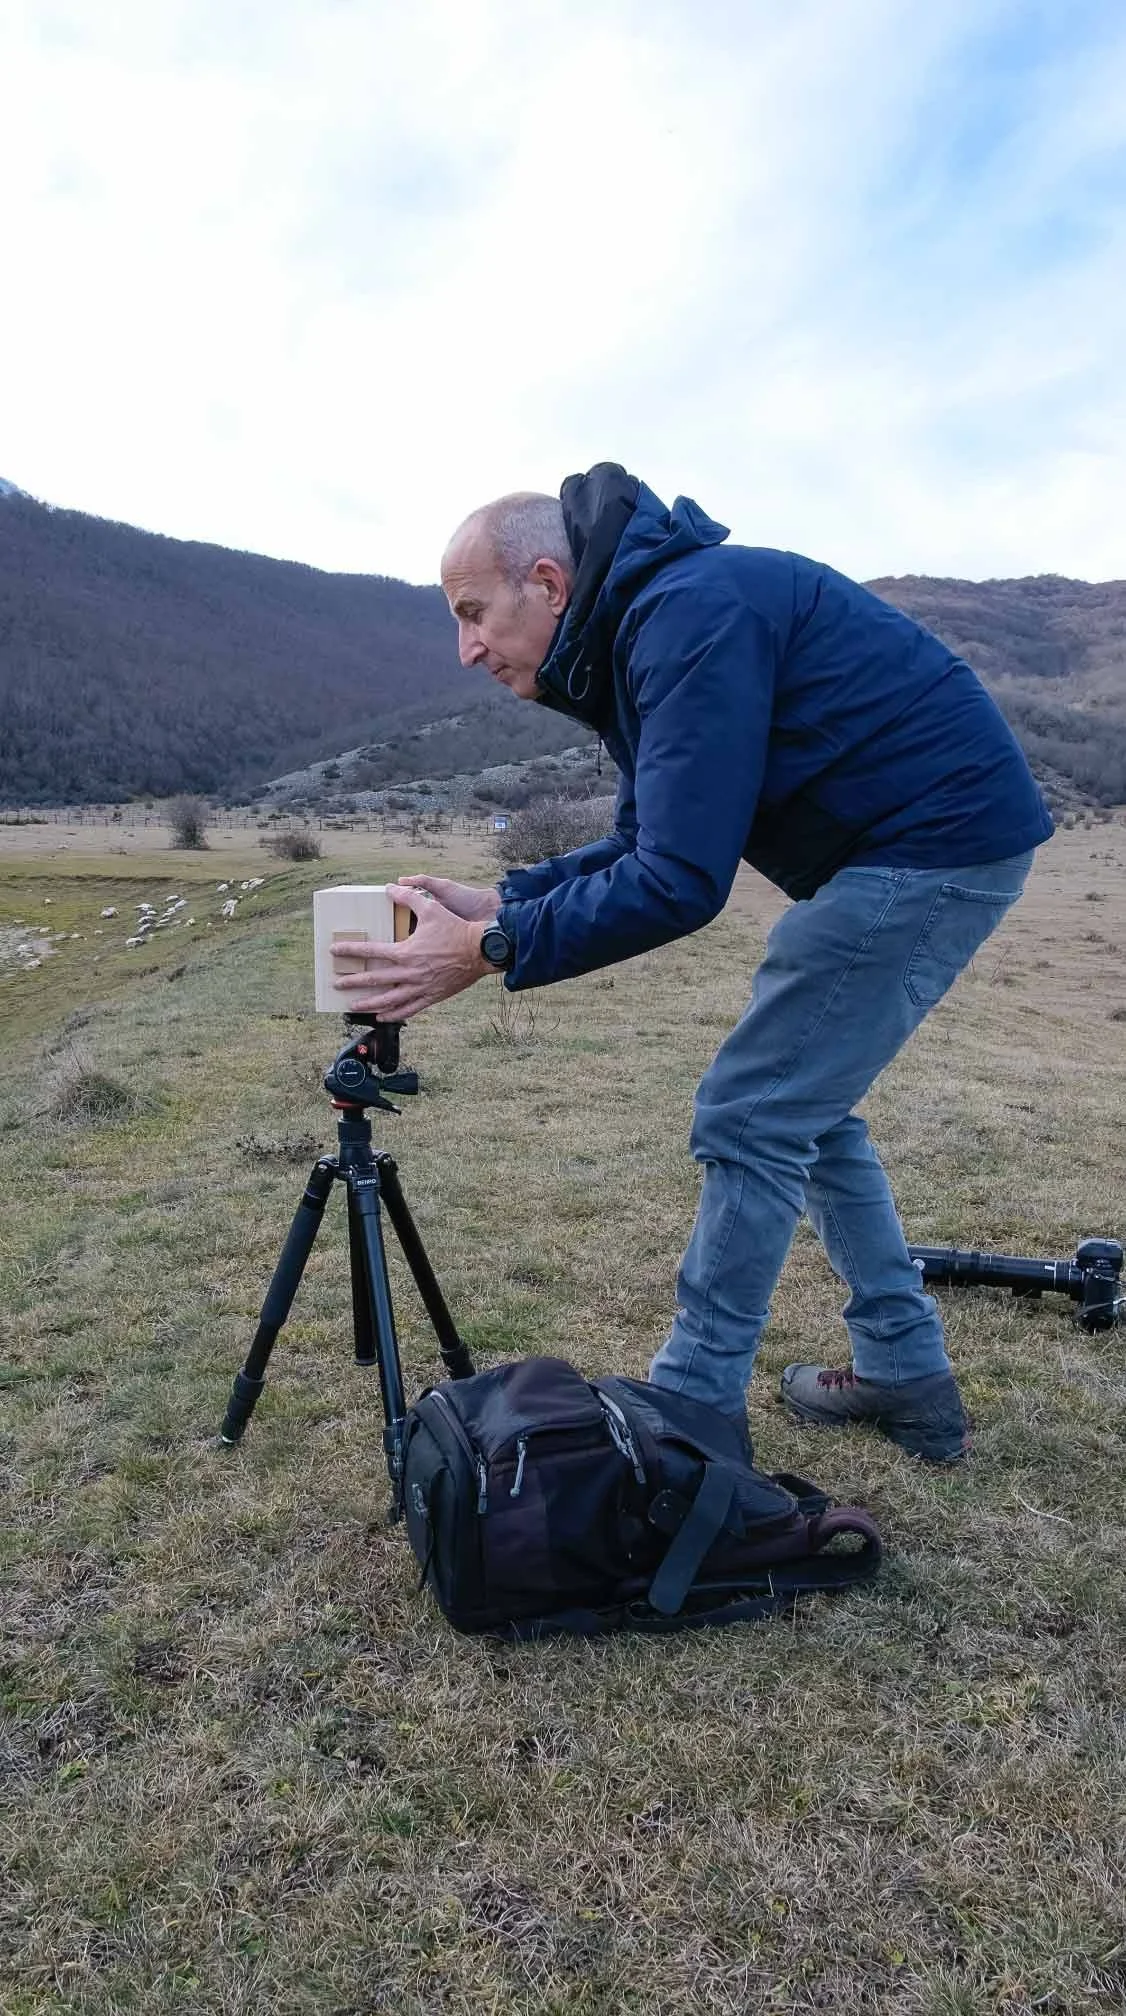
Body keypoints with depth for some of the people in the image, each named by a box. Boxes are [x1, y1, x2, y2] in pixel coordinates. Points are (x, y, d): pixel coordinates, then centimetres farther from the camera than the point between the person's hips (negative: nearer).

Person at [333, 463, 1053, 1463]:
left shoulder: (693, 613, -22)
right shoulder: (636, 629, 10)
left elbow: (682, 881, -27)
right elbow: (645, 846, 13)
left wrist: (489, 950, -20)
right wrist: (499, 900, 1)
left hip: (940, 839, -10)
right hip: (920, 843, 10)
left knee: (751, 1117, -6)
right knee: (807, 1108, 15)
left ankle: (694, 1408, 9)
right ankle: (909, 1379, 26)